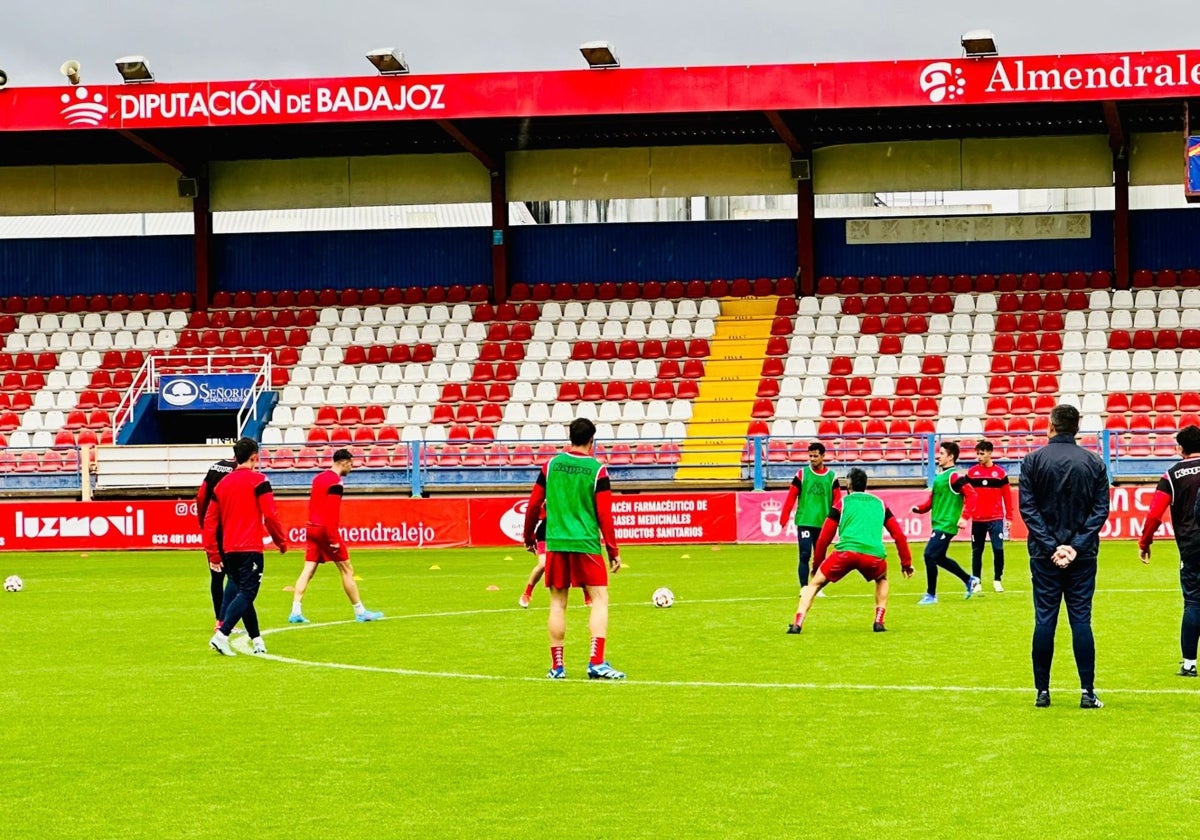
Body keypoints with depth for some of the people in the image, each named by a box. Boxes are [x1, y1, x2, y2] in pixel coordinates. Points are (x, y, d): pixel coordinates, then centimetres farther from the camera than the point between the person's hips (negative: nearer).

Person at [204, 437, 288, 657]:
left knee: (243, 592, 16)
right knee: (247, 594, -7)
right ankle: (222, 635, -23)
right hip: (250, 548, -6)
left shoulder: (223, 483, 12)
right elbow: (270, 515, -10)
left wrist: (213, 554, 15)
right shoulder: (258, 480, -5)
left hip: (228, 550, 6)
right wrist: (281, 542, 3)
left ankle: (257, 640, 19)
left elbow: (210, 520, 11)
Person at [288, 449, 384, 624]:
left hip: (312, 528, 8)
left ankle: (295, 611, -6)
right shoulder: (336, 483, -14)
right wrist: (333, 539, -19)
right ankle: (360, 611, 8)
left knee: (308, 570, 4)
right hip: (326, 530, -8)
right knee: (347, 570, 2)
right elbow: (332, 513, -20)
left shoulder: (318, 478, 13)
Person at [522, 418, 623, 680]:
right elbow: (604, 515, -6)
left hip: (555, 543, 3)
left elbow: (533, 505, 7)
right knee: (600, 599, 3)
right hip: (586, 543, -3)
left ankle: (557, 666, 10)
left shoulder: (551, 465, 4)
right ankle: (596, 663, -9)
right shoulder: (597, 470, -4)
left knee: (557, 603, 9)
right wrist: (613, 552, 0)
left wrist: (529, 537, 22)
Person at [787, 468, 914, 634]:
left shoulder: (842, 503, 21)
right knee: (882, 580, 35)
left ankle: (798, 624, -3)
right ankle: (879, 622, 20)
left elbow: (824, 538, 19)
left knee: (815, 584, 14)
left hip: (845, 552, -2)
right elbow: (899, 535, 24)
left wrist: (817, 564, 29)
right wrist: (906, 563, 31)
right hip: (874, 554, 2)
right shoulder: (880, 504, 27)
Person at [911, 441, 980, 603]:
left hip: (946, 525, -10)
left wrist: (964, 517, -24)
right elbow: (933, 499, 21)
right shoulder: (940, 476, 15)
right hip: (939, 524, 10)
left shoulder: (954, 476, -12)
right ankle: (970, 580, 31)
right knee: (939, 558, 17)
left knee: (930, 555, -12)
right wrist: (919, 508, 4)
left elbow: (971, 495, -18)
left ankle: (931, 595, -2)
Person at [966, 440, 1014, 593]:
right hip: (977, 520, 1)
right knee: (977, 551, 6)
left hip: (996, 519, -1)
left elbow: (1007, 496, 4)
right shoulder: (972, 472, 4)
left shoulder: (1000, 472, 2)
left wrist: (1009, 518, 1)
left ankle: (997, 580, 7)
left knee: (998, 549, -7)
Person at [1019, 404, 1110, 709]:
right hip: (1083, 557, 1)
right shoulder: (1094, 463, 2)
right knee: (1081, 620, 2)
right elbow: (1101, 509, -3)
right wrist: (1076, 546, -7)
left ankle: (1042, 692, 5)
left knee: (1044, 620, 3)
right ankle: (1087, 692, -2)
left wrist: (1050, 546, -7)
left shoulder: (1033, 461, -2)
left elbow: (1027, 507, -6)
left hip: (1044, 556, -1)